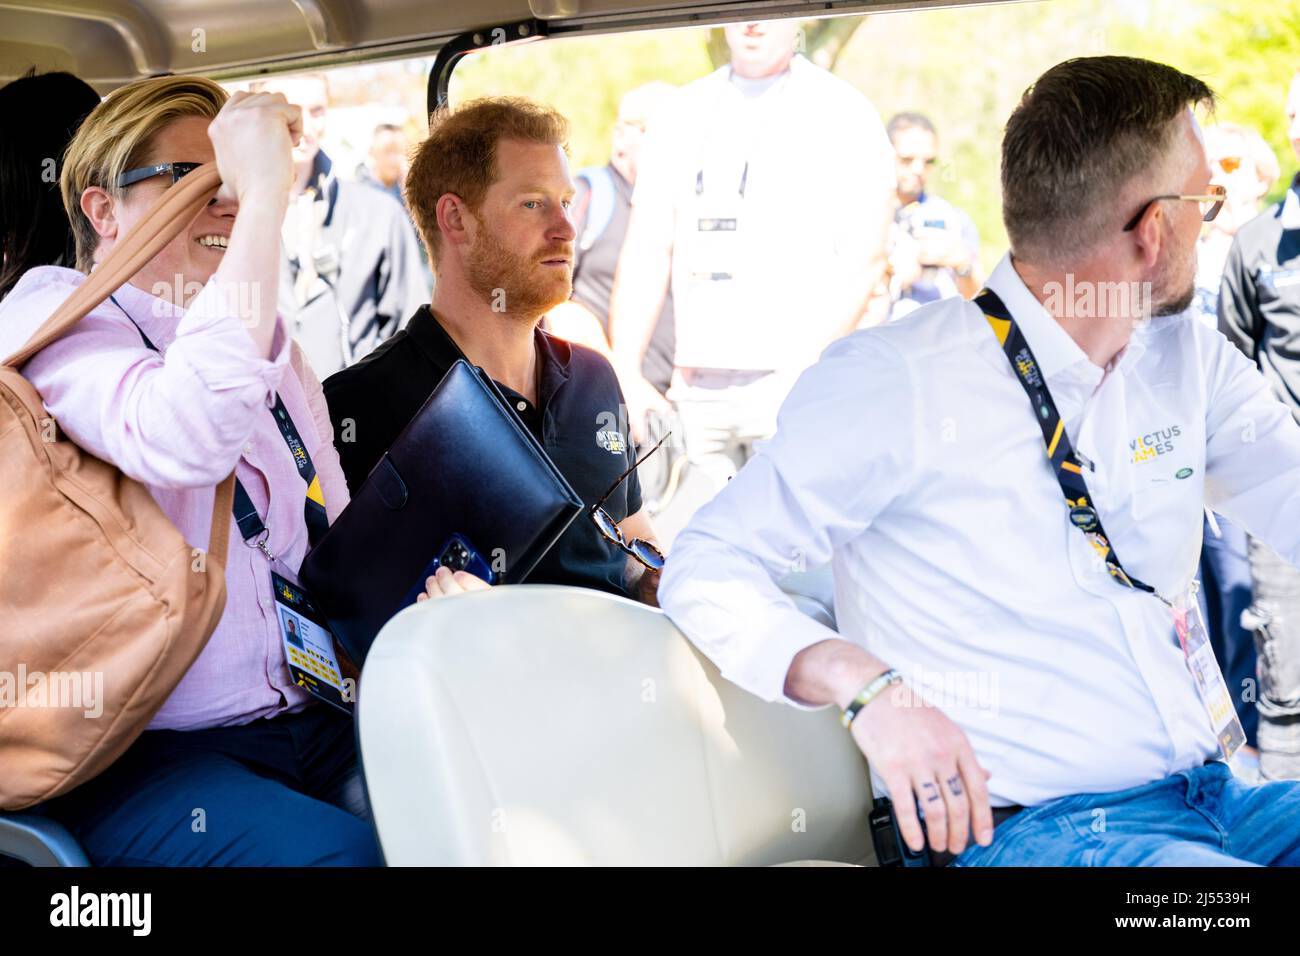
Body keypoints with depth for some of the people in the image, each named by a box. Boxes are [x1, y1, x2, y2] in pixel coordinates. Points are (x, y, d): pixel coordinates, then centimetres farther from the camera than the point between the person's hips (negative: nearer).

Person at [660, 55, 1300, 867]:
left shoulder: (1193, 364, 12)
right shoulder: (896, 381, -10)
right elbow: (707, 571, -10)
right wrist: (867, 687, -25)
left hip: (1222, 799, 7)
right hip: (1031, 826, -6)